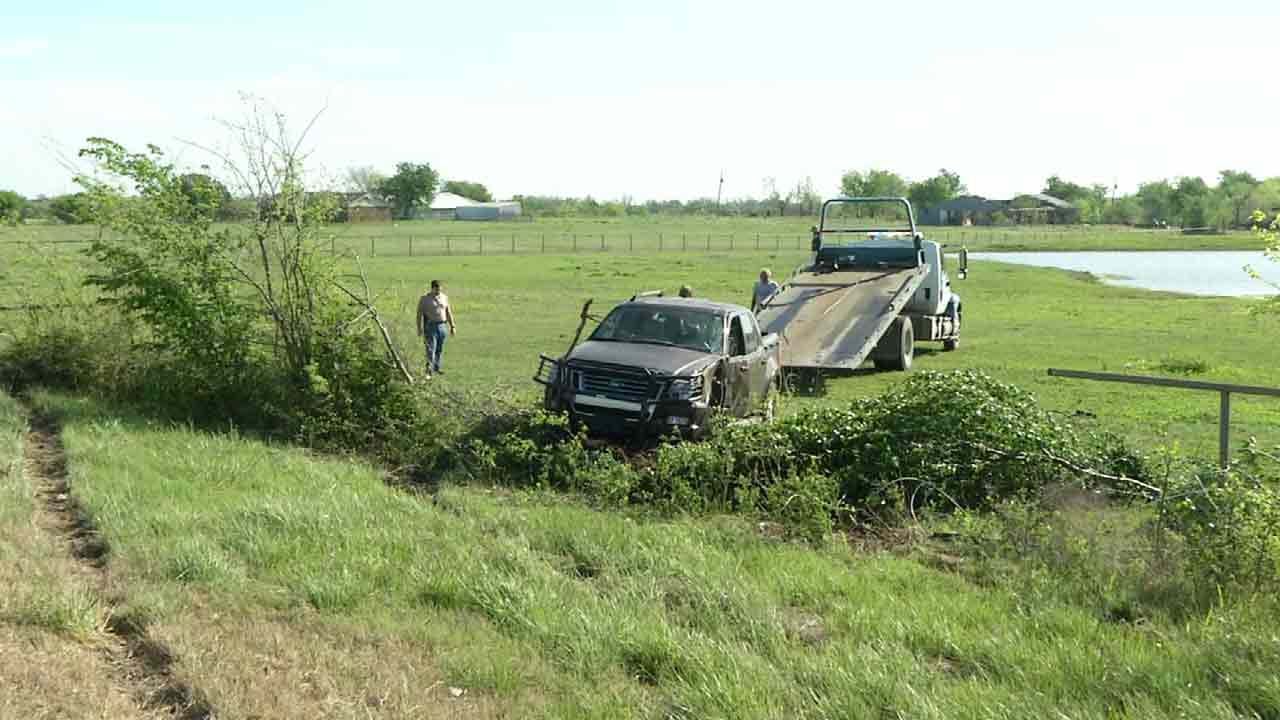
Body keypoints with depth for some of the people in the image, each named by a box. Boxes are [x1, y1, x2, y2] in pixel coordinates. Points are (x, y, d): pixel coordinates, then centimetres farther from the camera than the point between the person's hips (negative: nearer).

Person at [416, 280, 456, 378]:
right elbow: (419, 314, -7)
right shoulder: (424, 299, -6)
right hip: (430, 326, -5)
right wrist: (419, 329, -14)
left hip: (442, 326, 5)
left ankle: (436, 367, 27)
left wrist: (452, 326, 9)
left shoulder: (444, 298, 8)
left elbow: (448, 313, 12)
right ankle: (429, 371, -17)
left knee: (440, 349, 12)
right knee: (431, 349, -12)